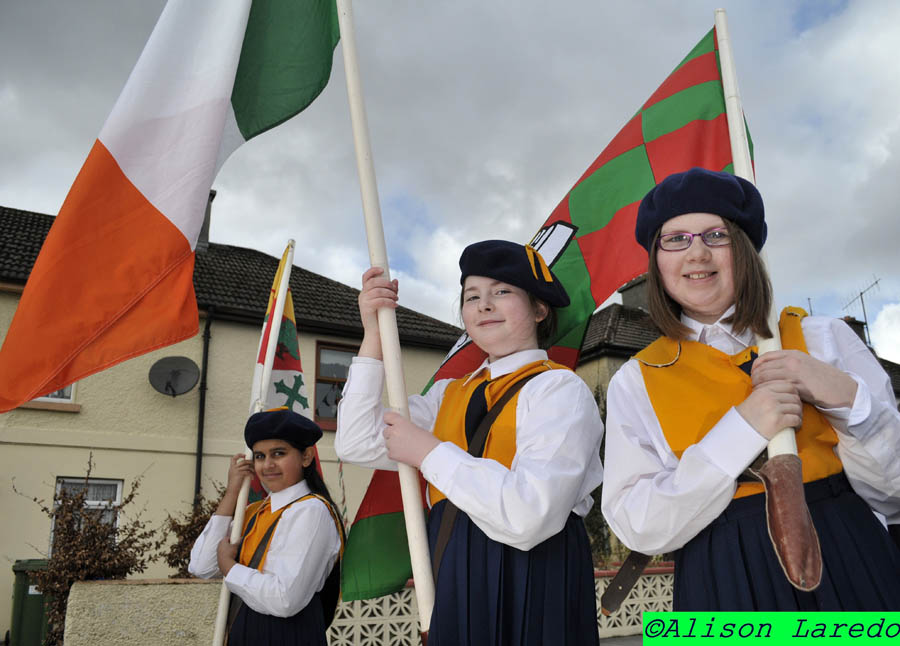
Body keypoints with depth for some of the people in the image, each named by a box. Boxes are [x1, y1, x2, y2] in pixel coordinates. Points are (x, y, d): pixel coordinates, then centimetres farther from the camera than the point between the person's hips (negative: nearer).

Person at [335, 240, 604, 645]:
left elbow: (529, 516, -24)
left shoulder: (560, 390, -11)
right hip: (454, 588, 6)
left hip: (532, 593, -5)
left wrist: (429, 453, -15)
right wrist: (373, 335, -1)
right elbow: (356, 445, 3)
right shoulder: (450, 395, 10)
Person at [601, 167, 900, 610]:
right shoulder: (635, 382, -1)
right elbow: (639, 529, -10)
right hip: (726, 588, -1)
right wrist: (741, 431, -19)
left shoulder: (822, 337, 0)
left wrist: (846, 397, -18)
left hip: (849, 565, 1)